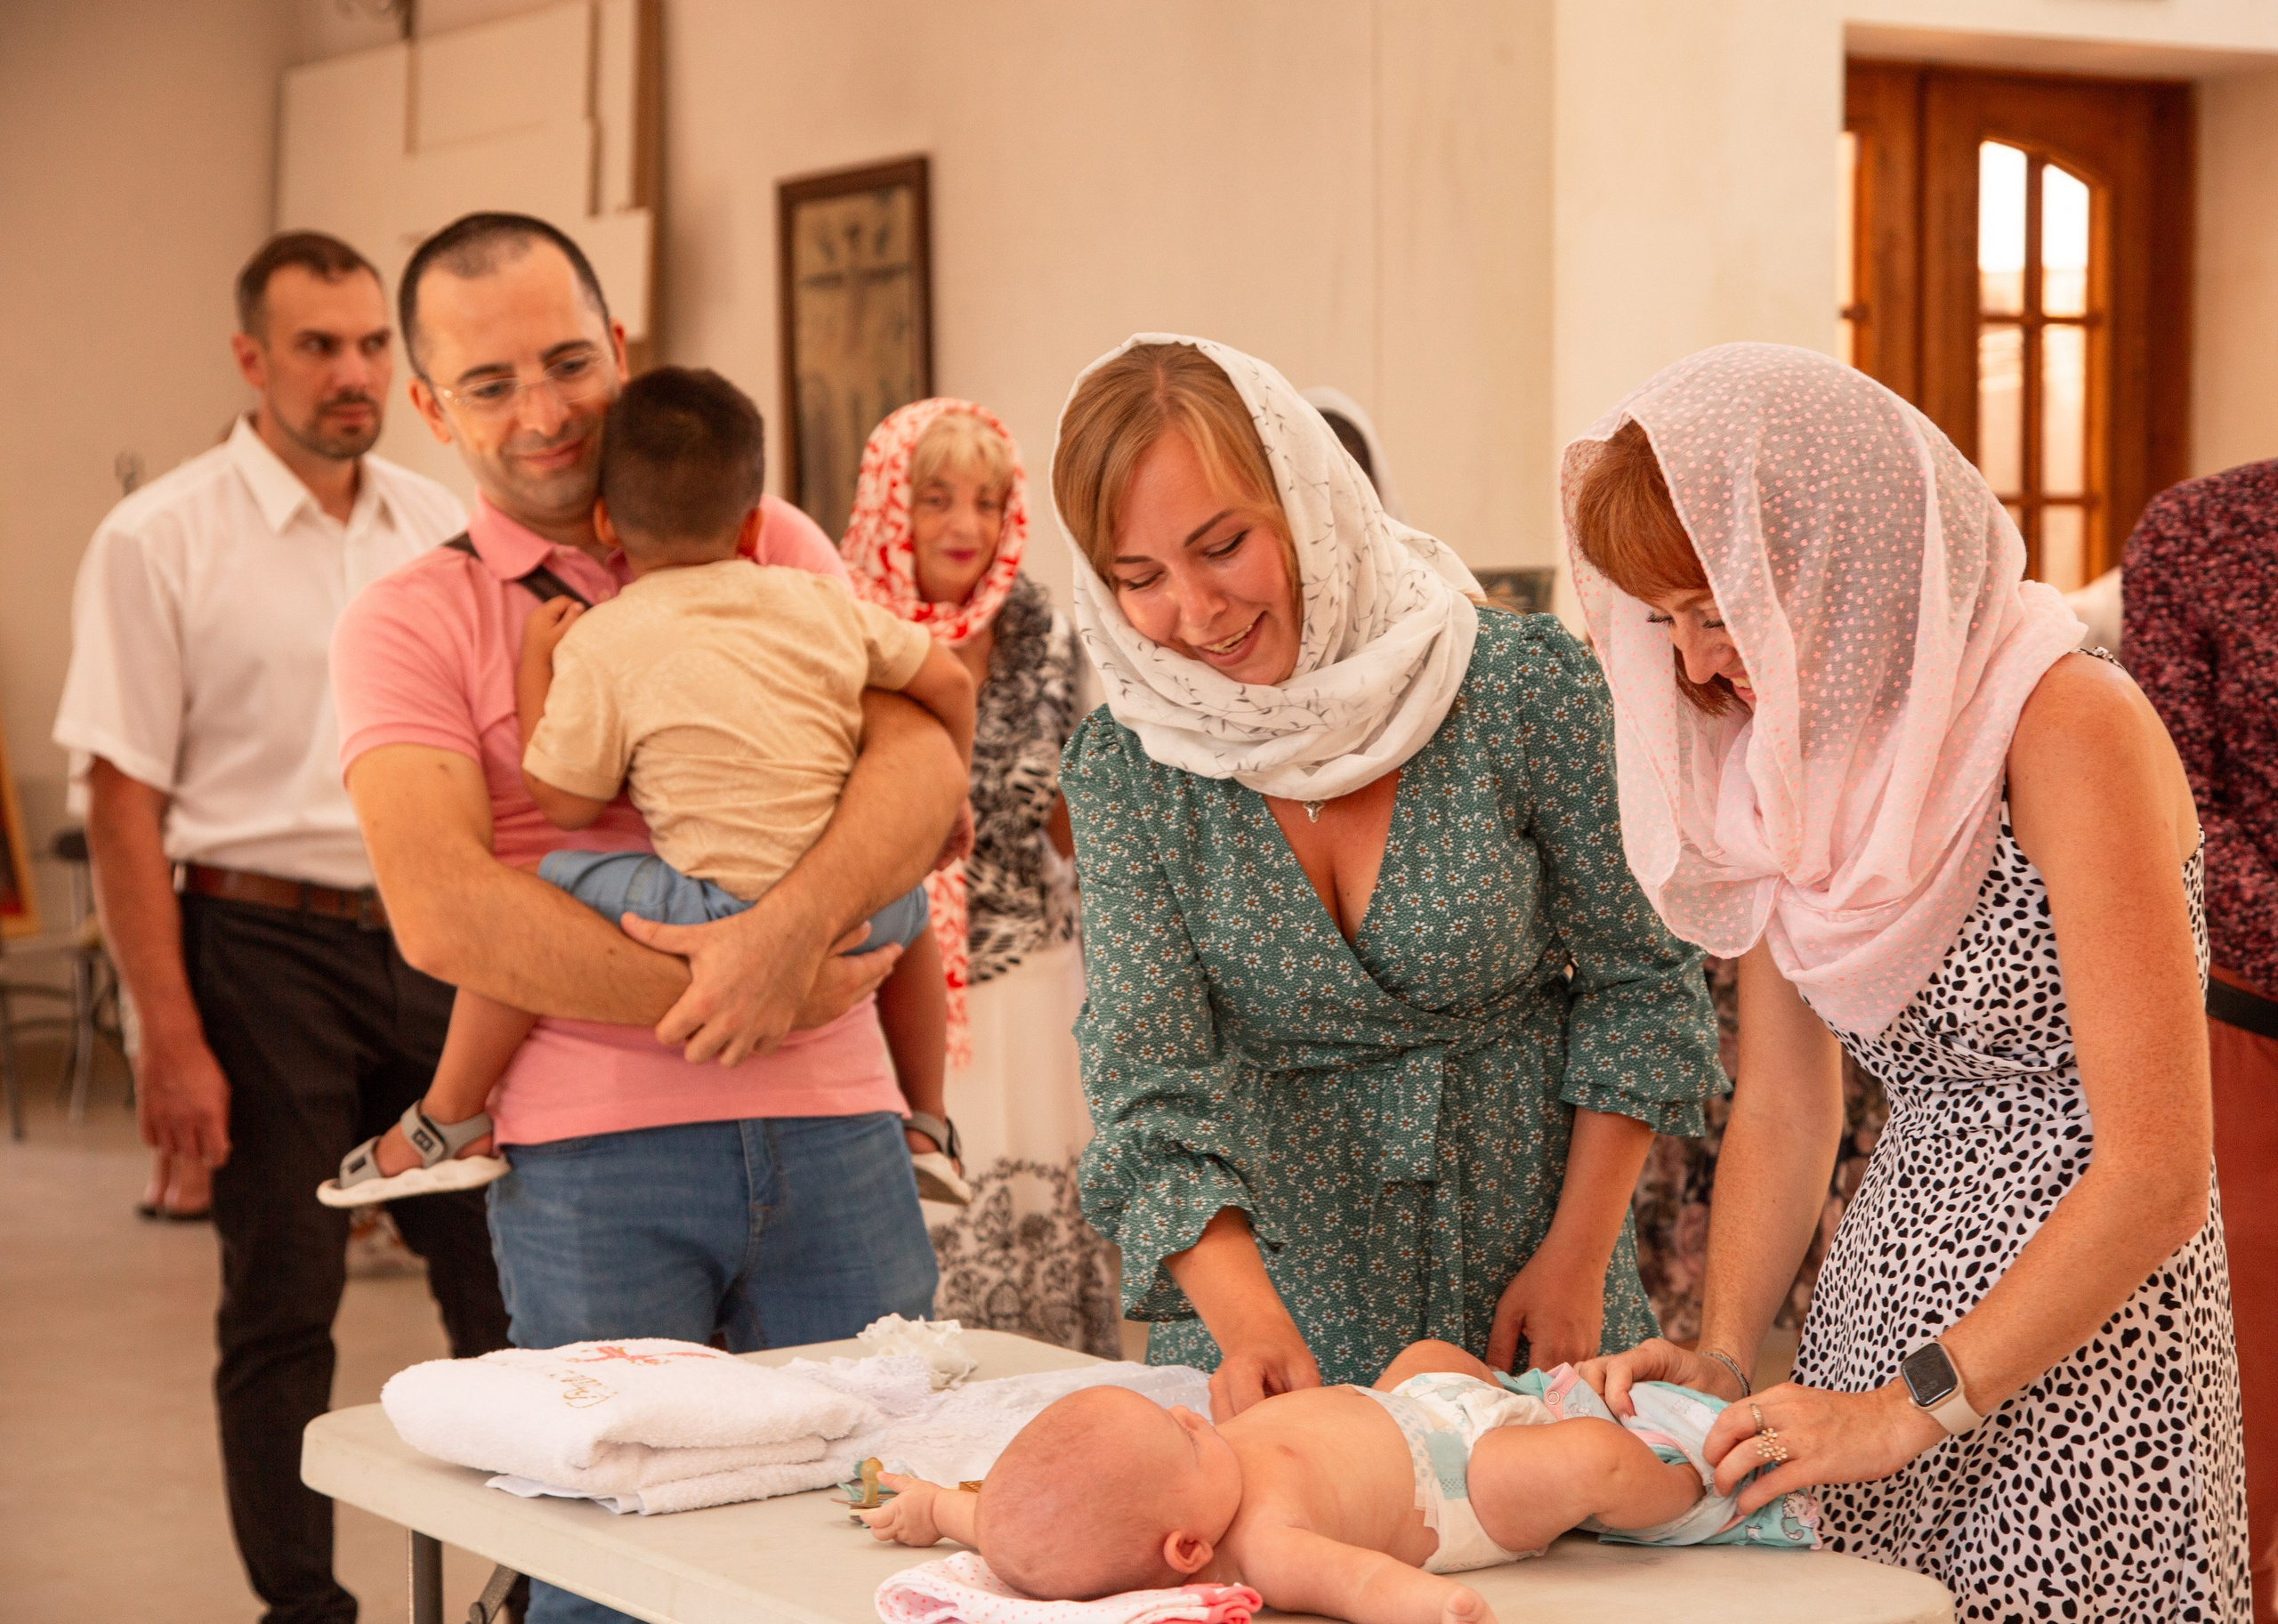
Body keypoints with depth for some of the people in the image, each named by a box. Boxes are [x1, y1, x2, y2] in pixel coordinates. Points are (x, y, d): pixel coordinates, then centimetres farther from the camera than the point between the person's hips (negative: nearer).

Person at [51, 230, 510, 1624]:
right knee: (282, 1305, 4)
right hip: (268, 945, -4)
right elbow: (124, 802, -7)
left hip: (433, 938, 4)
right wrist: (172, 1038, -13)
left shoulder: (443, 529, 8)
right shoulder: (161, 541, -5)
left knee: (508, 1278, 2)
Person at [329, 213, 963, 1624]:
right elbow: (442, 913, -10)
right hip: (592, 1155, -2)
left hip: (832, 1132, 2)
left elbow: (924, 766, -1)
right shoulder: (414, 625, 5)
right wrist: (732, 998, -14)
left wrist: (791, 927, -20)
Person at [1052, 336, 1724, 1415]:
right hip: (1280, 1287, 1)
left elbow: (1638, 985, -4)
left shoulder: (1522, 687, -13)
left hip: (1525, 1288, -1)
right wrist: (1250, 1324, -30)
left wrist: (1578, 1259, -9)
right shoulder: (1122, 770, -8)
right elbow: (1151, 1081, -14)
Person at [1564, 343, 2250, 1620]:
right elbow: (1781, 1113, 10)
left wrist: (1914, 1406, -18)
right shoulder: (1789, 756, 5)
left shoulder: (2067, 727, -18)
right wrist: (1724, 1353, -4)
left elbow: (2155, 1179, -21)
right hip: (1884, 1302, 7)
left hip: (2081, 1351, -6)